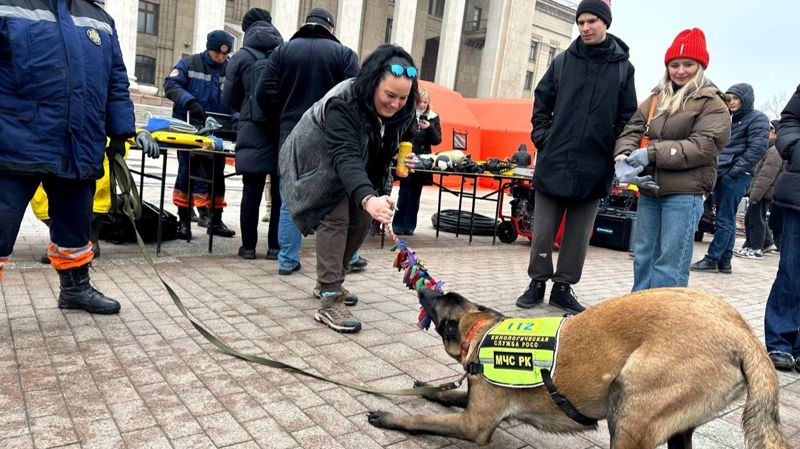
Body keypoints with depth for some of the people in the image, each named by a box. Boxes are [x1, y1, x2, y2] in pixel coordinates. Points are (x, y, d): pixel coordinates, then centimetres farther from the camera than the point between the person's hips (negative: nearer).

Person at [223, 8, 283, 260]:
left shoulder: (240, 57, 1)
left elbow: (229, 101, 6)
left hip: (253, 135, -1)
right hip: (284, 133, 1)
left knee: (252, 193, 7)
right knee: (280, 193, 7)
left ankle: (248, 246, 13)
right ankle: (275, 246, 11)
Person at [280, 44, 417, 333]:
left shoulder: (403, 111, -17)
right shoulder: (342, 103, -38)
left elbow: (404, 139, 7)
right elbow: (346, 157, -51)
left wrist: (404, 158, -14)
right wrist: (368, 198, -65)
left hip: (358, 168, 7)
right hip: (319, 162, -7)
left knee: (361, 221, 4)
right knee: (335, 218, -20)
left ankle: (329, 281, 23)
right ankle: (329, 302, -21)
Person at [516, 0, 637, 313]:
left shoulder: (623, 67, 4)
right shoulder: (562, 61, 5)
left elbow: (627, 118, 7)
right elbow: (541, 103, 12)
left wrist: (617, 155, -1)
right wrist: (543, 139, 1)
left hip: (594, 167, 0)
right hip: (554, 162, 0)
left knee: (579, 233, 8)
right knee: (543, 229, 5)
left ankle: (563, 287, 20)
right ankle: (537, 282, 19)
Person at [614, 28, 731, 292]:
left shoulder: (712, 104, 0)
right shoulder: (656, 99, 16)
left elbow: (704, 146, -13)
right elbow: (632, 131, 10)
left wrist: (652, 153, -19)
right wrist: (624, 155, -13)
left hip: (685, 194, -6)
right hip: (649, 191, 6)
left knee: (670, 264, -5)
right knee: (642, 257, 12)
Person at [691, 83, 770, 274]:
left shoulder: (757, 119, -2)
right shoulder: (732, 119, 21)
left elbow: (757, 149, -12)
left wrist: (734, 171, -15)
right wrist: (716, 169, 11)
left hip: (736, 177, -8)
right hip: (722, 175, 8)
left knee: (725, 220, -6)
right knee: (727, 220, 9)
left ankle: (712, 259, -4)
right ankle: (724, 262, 13)